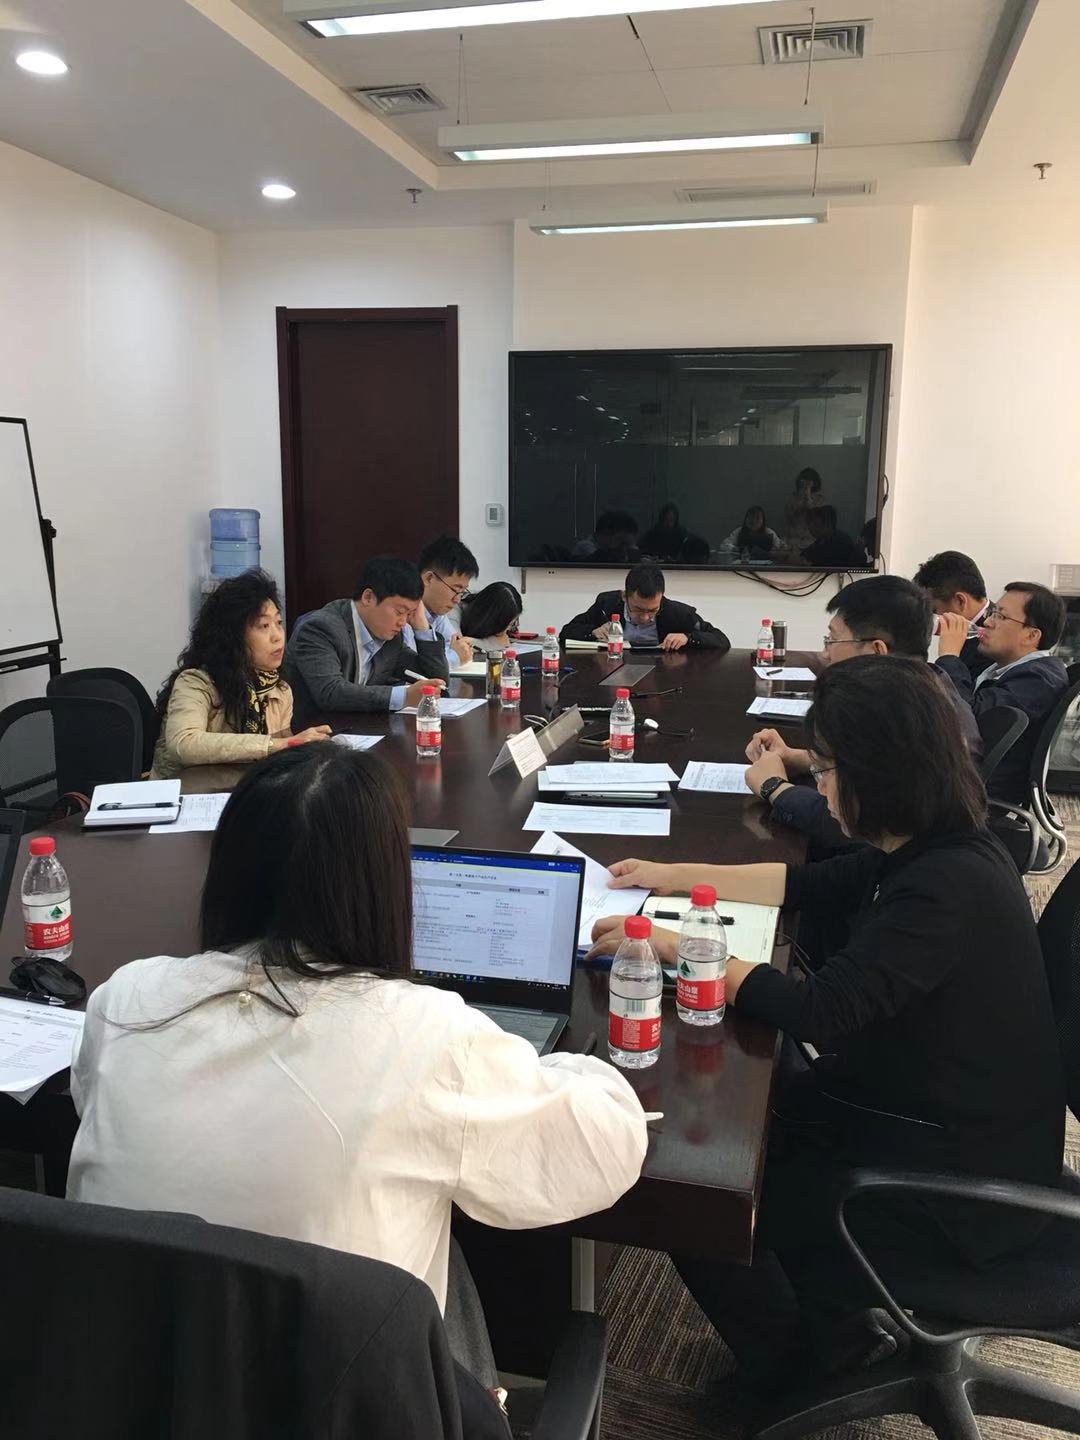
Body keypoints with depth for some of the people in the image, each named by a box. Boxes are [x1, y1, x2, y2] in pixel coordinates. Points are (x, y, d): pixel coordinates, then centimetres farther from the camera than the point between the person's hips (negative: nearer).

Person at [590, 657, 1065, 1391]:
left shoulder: (948, 888, -31)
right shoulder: (934, 849, 0)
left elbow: (820, 1011, -31)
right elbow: (811, 884, 13)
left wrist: (674, 946, -21)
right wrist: (675, 877, 13)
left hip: (960, 1182, -9)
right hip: (919, 1109, 9)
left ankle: (813, 1371, 23)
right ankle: (833, 1317, 27)